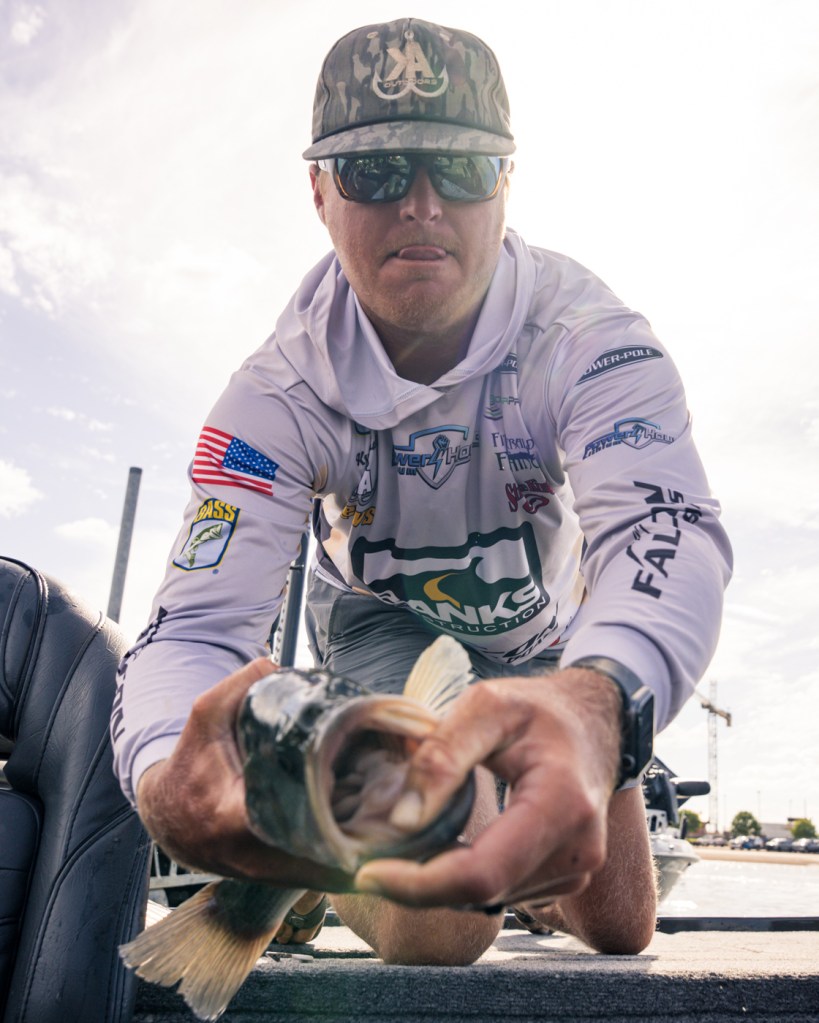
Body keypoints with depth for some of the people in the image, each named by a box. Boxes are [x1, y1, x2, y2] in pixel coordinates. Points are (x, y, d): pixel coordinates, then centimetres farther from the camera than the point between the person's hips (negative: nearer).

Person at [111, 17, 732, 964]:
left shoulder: (587, 336, -30)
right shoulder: (281, 390, -27)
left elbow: (665, 531, -46)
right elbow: (197, 620, -32)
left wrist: (595, 706, -70)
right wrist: (169, 778, -57)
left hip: (552, 635, 2)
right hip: (380, 620, -1)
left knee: (618, 929, 7)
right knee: (435, 933, -22)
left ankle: (517, 868, 45)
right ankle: (319, 864, 15)